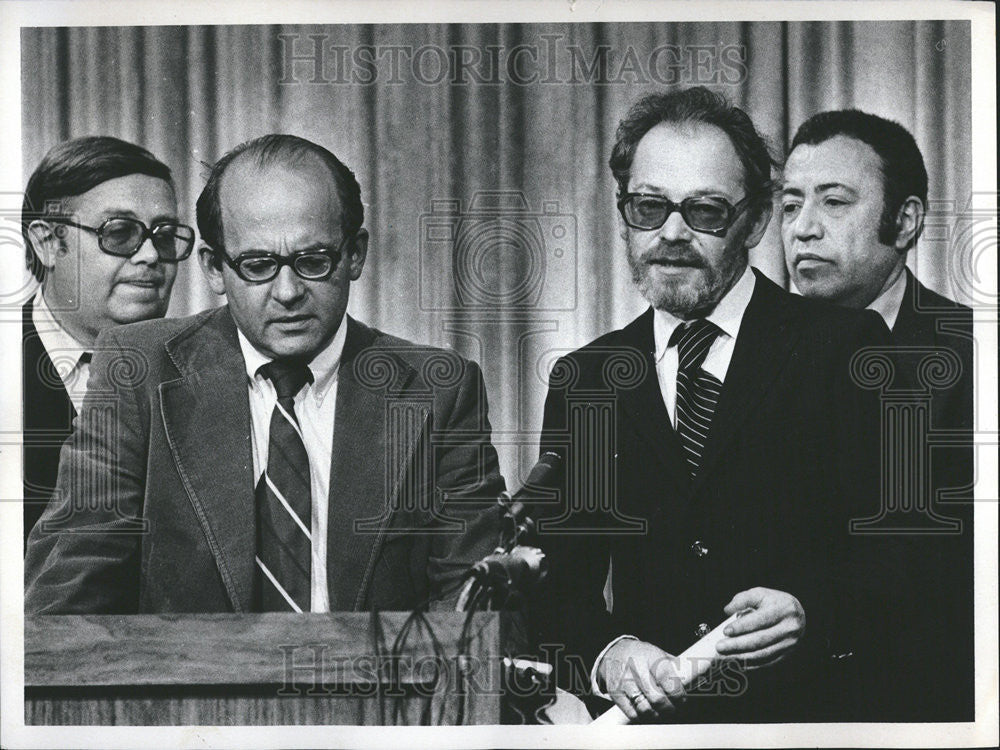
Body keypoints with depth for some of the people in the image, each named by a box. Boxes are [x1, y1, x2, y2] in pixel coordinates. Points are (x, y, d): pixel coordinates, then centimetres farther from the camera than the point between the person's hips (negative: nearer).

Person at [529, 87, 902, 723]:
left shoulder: (846, 348, 3)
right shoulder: (582, 381, 12)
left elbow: (910, 547, -2)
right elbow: (560, 587, 9)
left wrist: (814, 613, -18)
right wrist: (607, 652, -10)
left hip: (815, 712, -3)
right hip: (646, 722, 3)